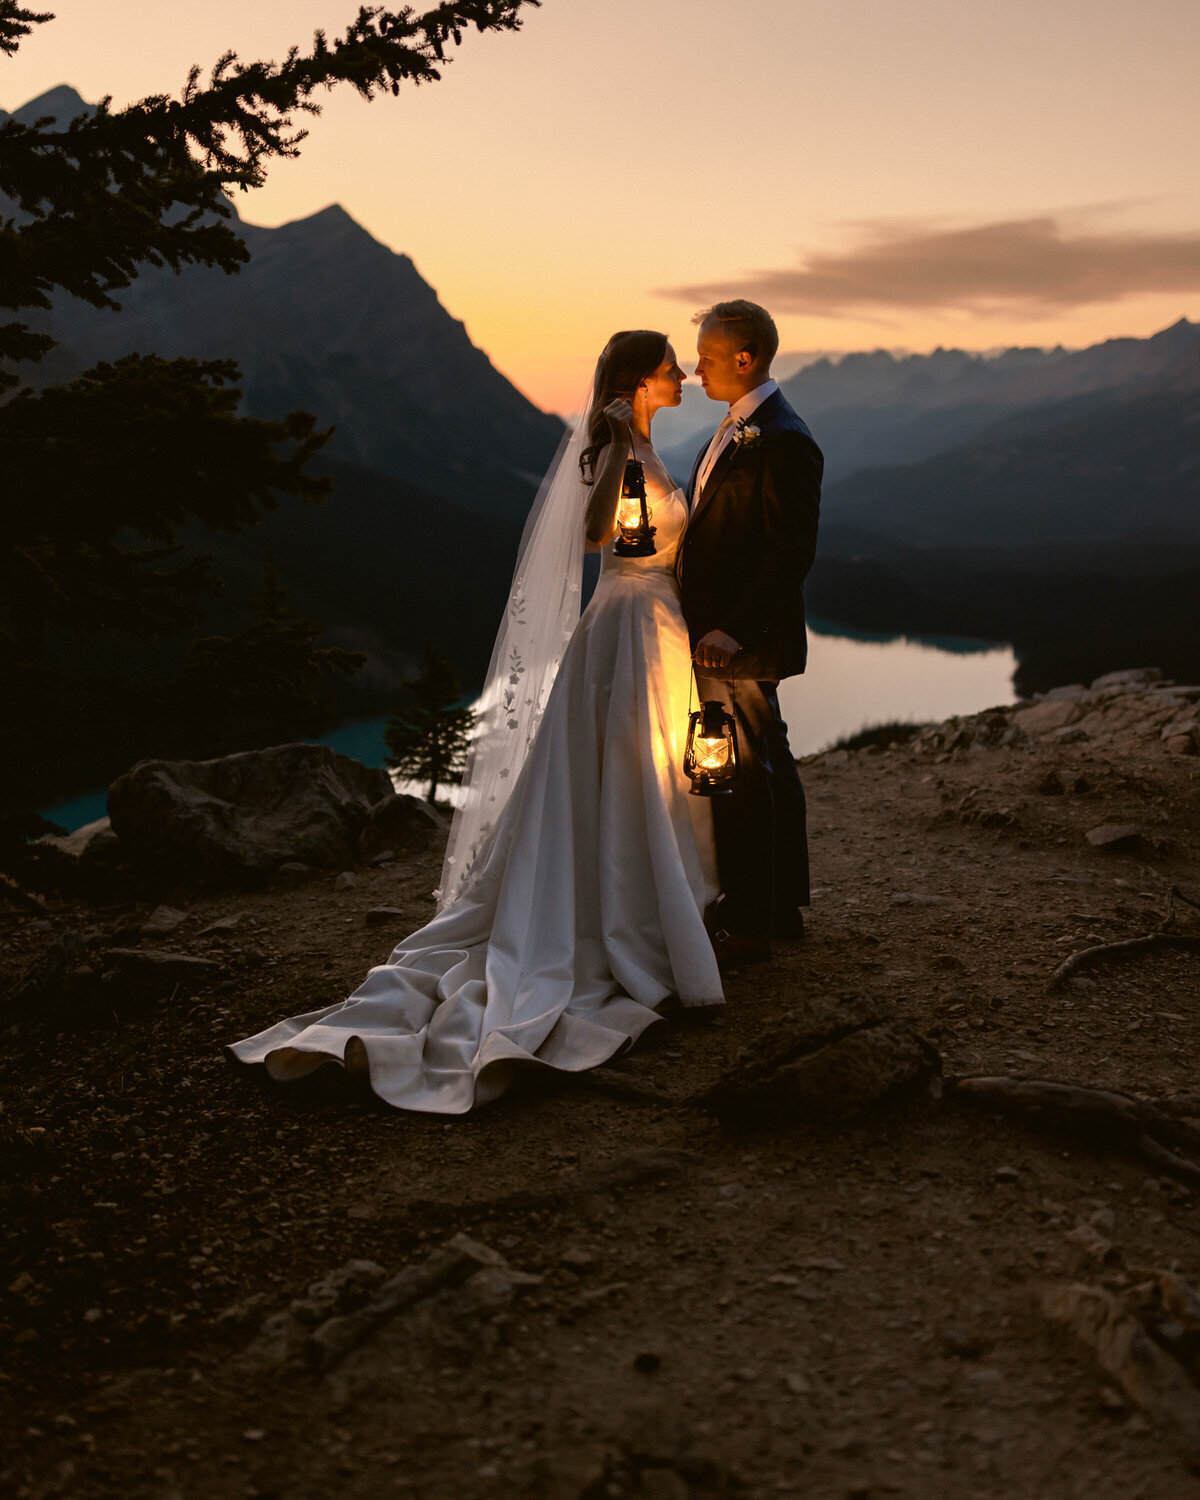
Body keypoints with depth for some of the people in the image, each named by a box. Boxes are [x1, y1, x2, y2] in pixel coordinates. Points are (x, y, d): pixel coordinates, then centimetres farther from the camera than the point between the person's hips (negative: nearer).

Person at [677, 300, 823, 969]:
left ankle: (748, 927, 8)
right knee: (771, 768, 17)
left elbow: (793, 553, -21)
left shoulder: (784, 442, -18)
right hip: (722, 631, 10)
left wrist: (732, 630, -25)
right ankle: (783, 906, 30)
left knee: (740, 776, -3)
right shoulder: (736, 429, 13)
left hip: (741, 641, -10)